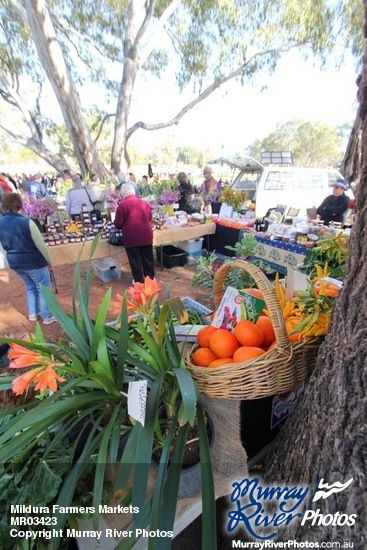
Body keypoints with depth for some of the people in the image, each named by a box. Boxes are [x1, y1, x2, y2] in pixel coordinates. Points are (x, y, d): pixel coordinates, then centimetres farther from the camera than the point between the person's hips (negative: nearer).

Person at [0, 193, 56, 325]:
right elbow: (41, 245, -17)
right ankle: (47, 317, 19)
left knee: (30, 287, 25)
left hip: (14, 262, 7)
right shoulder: (26, 222, -21)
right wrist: (49, 260, -5)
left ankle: (33, 314, 35)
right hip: (34, 261, -6)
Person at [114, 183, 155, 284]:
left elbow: (118, 224, -5)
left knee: (135, 259, 8)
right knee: (148, 258, 16)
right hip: (146, 235, 5)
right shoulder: (145, 203, 8)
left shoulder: (122, 205, -8)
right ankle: (150, 277, 30)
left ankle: (138, 280, 18)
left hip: (131, 237, -4)